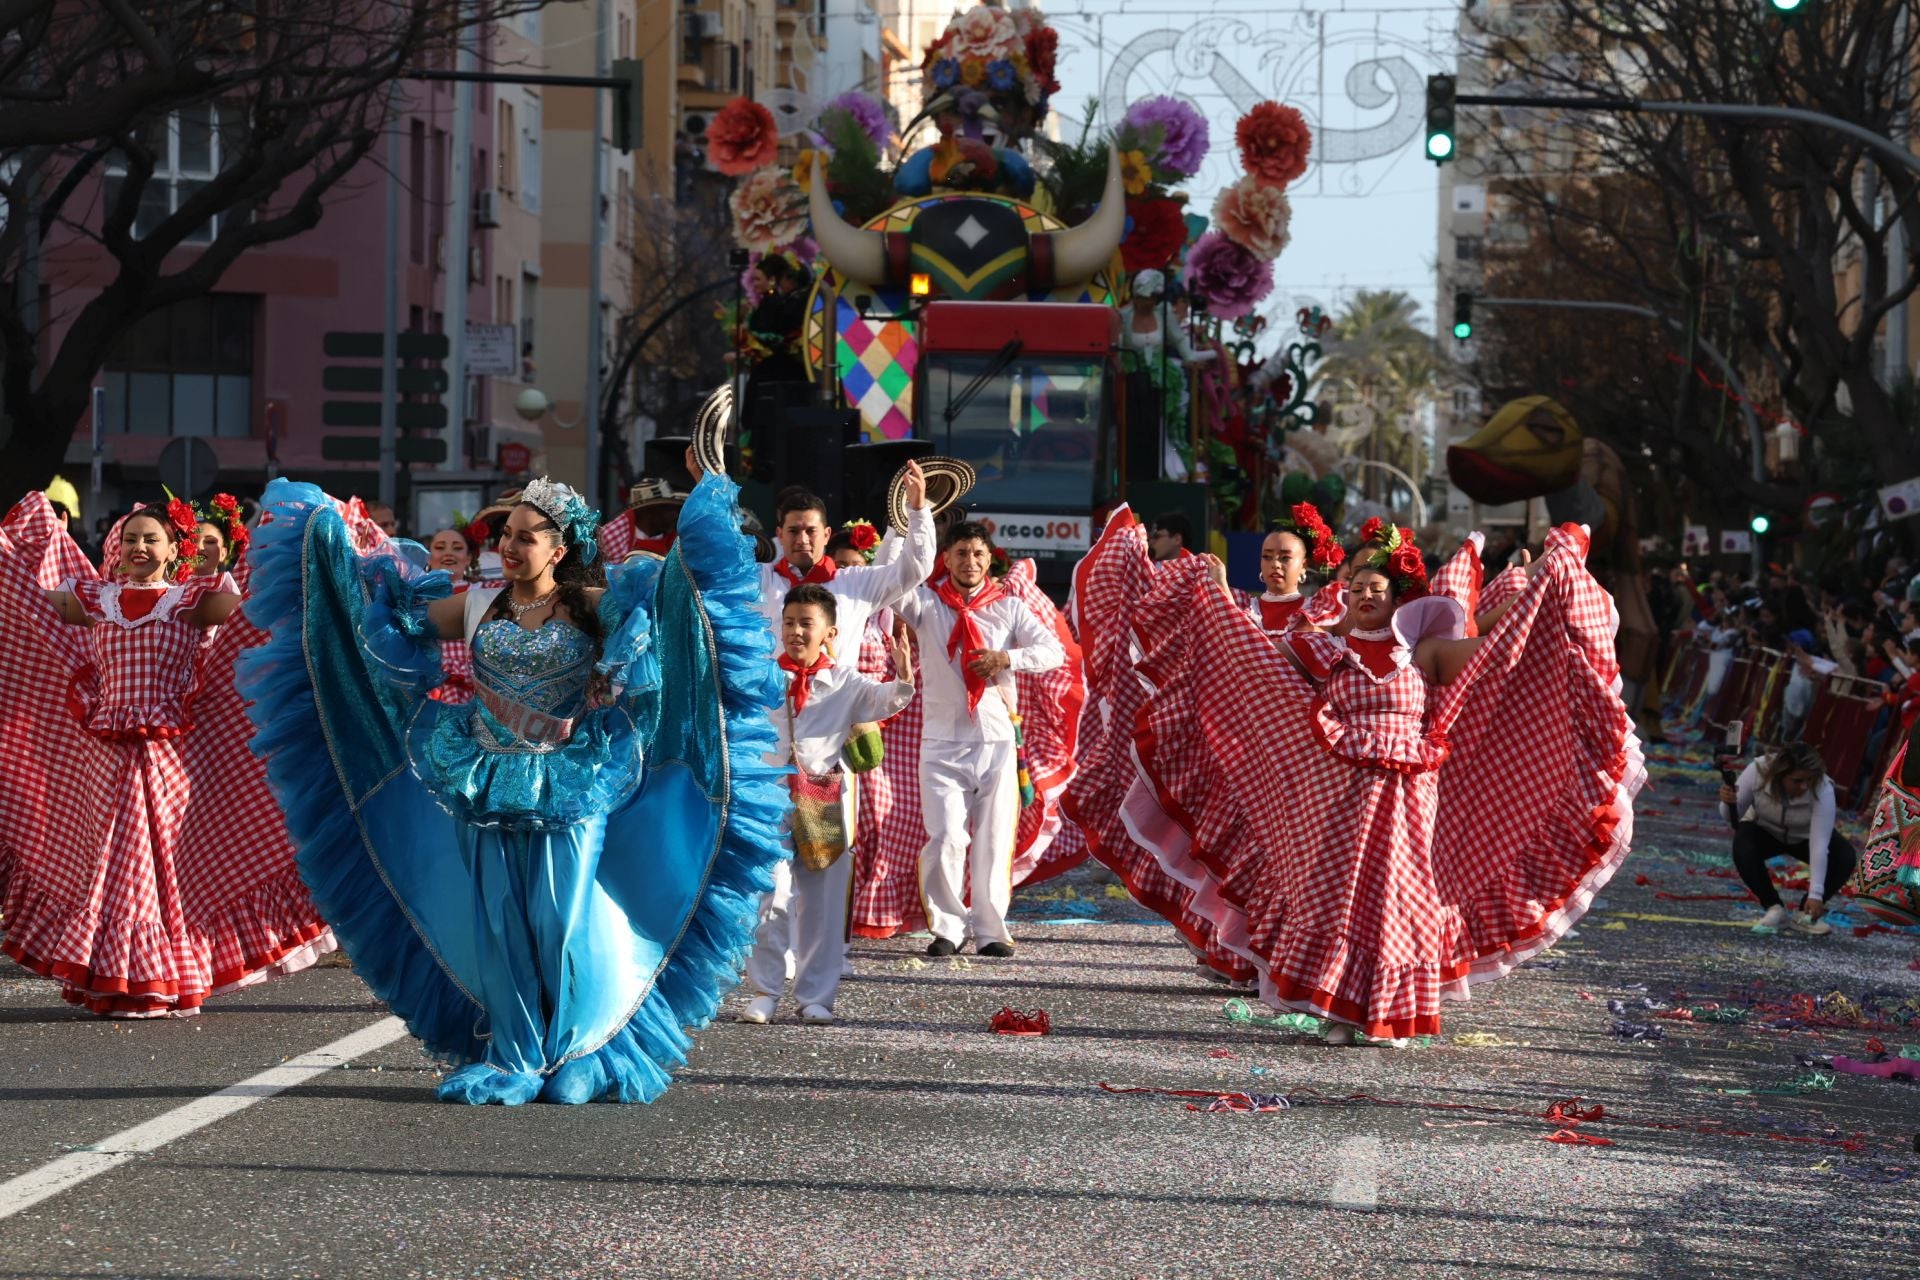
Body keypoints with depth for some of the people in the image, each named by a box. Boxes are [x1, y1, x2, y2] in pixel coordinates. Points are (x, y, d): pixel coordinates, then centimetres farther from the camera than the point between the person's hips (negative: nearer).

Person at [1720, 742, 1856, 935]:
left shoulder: (1823, 790, -34)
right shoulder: (1757, 772, -31)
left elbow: (1819, 844, -36)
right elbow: (1733, 816, -19)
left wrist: (1815, 895, -41)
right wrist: (1728, 802, -44)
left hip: (1806, 838, 0)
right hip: (1764, 832, 0)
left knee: (1846, 857, -25)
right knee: (1743, 847, -33)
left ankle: (1805, 914, -10)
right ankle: (1775, 909, -15)